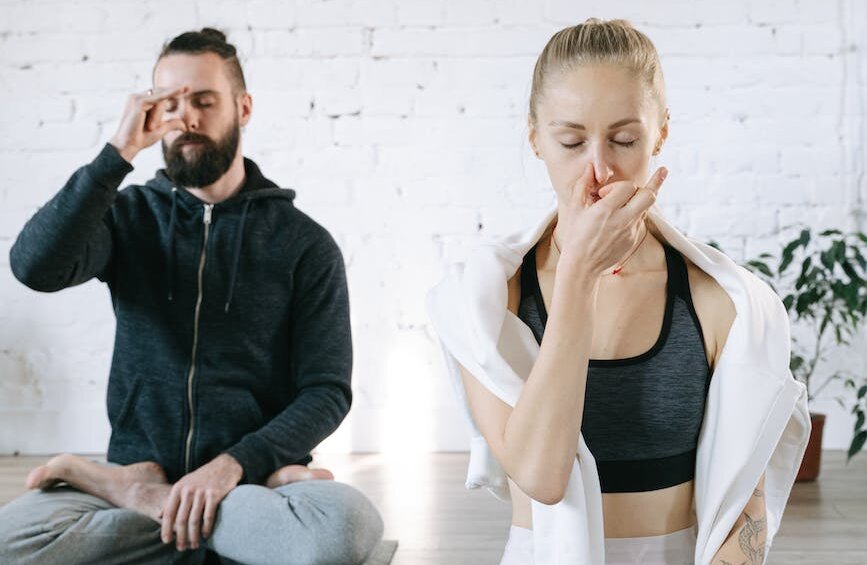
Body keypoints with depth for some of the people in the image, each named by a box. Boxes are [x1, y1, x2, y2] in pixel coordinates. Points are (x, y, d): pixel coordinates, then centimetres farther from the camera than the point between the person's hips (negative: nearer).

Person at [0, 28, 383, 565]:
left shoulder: (305, 243, 3)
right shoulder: (129, 216, 8)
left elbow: (327, 390, -3)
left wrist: (234, 464, -17)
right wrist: (119, 154, -14)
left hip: (253, 472, 0)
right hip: (137, 469, 0)